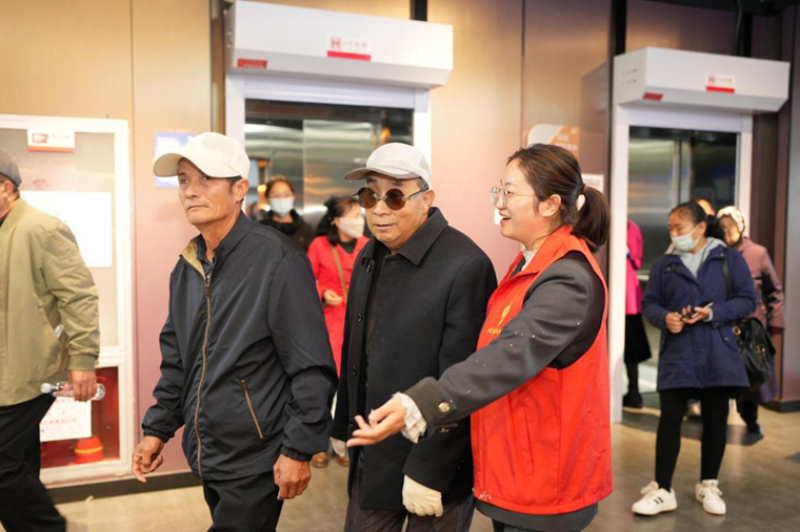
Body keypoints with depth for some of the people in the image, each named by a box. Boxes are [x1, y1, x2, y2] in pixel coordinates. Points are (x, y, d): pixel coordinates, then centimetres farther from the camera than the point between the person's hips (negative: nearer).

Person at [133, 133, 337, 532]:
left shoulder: (277, 260, -18)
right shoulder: (187, 265, 5)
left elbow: (311, 368, -18)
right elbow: (177, 359, 14)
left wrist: (299, 449, -17)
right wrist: (157, 428, 11)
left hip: (255, 460, -7)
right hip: (205, 455, 7)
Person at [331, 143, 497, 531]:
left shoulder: (465, 265, -20)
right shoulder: (369, 257, 4)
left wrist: (429, 469, -18)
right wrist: (343, 428, 15)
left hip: (435, 467, -6)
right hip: (370, 458, 7)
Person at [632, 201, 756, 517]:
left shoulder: (730, 260, 3)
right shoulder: (664, 264, 7)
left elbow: (747, 300, 0)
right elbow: (649, 303, 6)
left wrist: (714, 312, -16)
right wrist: (665, 318, -16)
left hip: (717, 354, 0)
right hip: (676, 354, 0)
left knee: (715, 421, 9)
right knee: (669, 420, -2)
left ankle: (708, 486, 26)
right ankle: (662, 490, 5)